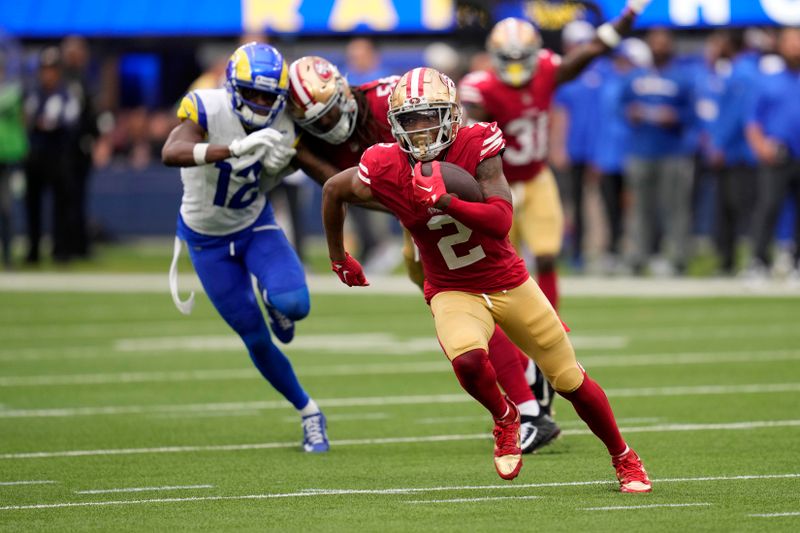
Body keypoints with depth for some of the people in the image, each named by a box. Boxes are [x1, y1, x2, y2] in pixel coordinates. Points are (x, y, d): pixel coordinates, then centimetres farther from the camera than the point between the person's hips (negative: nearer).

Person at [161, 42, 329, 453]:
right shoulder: (206, 108, -28)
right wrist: (236, 148, -58)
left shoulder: (282, 126, -16)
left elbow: (266, 185, 2)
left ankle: (274, 302, 14)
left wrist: (277, 166, -22)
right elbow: (171, 153, -48)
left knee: (292, 304, -25)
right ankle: (308, 412, 21)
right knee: (255, 338, 0)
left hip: (255, 224, 2)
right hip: (207, 237, -2)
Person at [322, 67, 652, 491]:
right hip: (453, 292, 0)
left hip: (509, 282, 1)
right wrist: (338, 259, 15)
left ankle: (623, 459, 31)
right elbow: (333, 190, 4)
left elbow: (501, 221, -29)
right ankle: (504, 420, 2)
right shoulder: (385, 172, -16)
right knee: (468, 360, -33)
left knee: (571, 381, 6)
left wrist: (445, 202, -43)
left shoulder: (477, 146, -20)